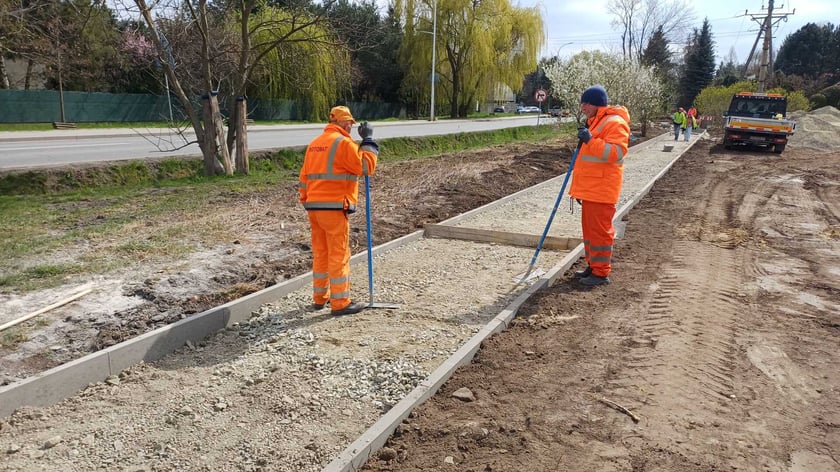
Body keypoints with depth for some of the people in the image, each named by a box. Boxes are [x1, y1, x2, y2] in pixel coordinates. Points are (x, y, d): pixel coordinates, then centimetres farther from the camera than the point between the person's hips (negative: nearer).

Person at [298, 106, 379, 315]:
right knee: (339, 254, -3)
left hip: (314, 206, 8)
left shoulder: (314, 144, 16)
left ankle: (320, 298, 24)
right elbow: (366, 166, -13)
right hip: (334, 206, -8)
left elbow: (304, 176, 18)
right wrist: (368, 140, -4)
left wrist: (306, 200, 22)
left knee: (320, 253, 15)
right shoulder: (343, 142, -9)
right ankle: (340, 303, 1)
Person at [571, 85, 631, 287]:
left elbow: (616, 153, -26)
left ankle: (601, 273, 3)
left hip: (601, 189, -10)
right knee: (589, 228, 15)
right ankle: (593, 266, 26)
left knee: (600, 229, -5)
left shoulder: (614, 123, -14)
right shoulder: (595, 122, 18)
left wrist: (590, 140, -30)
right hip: (590, 187, 10)